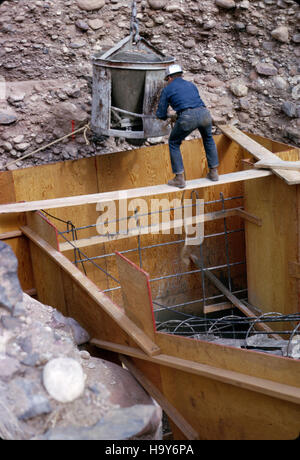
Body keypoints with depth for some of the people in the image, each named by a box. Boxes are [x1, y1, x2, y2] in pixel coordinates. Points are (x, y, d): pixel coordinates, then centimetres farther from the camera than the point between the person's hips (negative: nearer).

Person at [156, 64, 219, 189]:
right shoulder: (191, 85, 31)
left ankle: (179, 178, 15)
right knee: (208, 140, 33)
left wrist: (168, 117, 42)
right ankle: (213, 172, 35)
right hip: (204, 113, 4)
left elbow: (161, 115, 18)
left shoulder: (167, 89, 18)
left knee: (174, 144, 20)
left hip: (187, 118, -4)